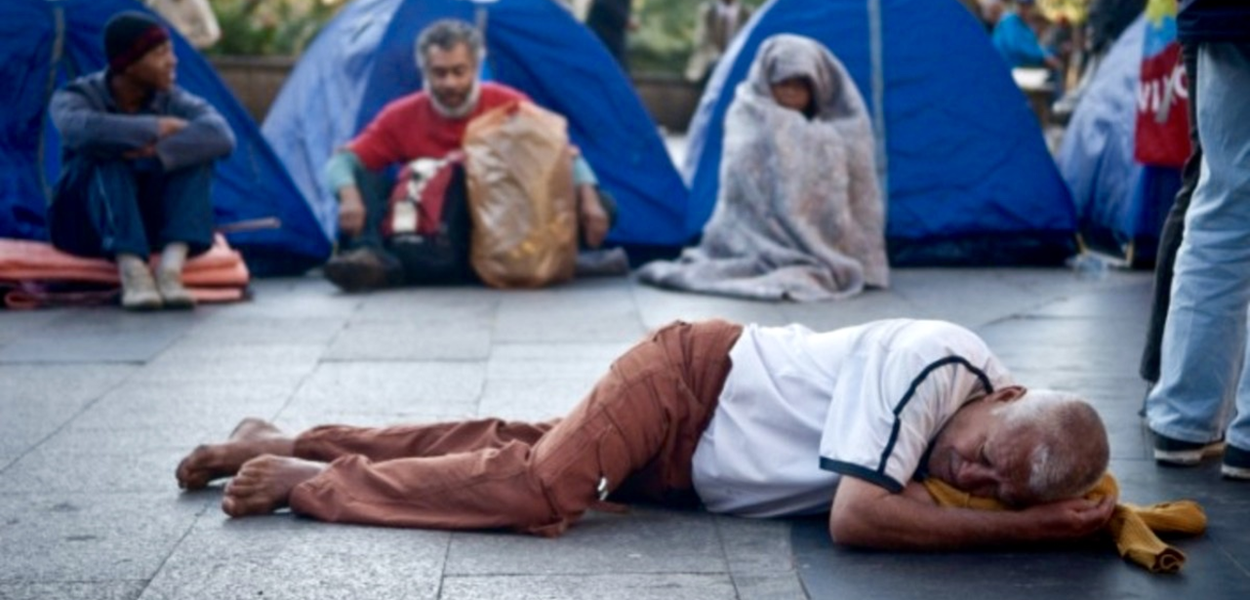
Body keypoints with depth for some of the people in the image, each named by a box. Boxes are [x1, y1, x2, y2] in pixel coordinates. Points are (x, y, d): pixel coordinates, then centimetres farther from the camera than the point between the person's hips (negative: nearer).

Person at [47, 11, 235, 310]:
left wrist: (157, 153, -40)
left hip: (148, 224, 3)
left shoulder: (172, 101, -7)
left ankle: (171, 268, -36)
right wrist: (155, 129, -32)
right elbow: (80, 130, -40)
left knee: (195, 153, -23)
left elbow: (221, 136, -28)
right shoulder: (77, 97, -13)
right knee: (104, 159, -33)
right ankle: (132, 271, -44)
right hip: (86, 227, -2)